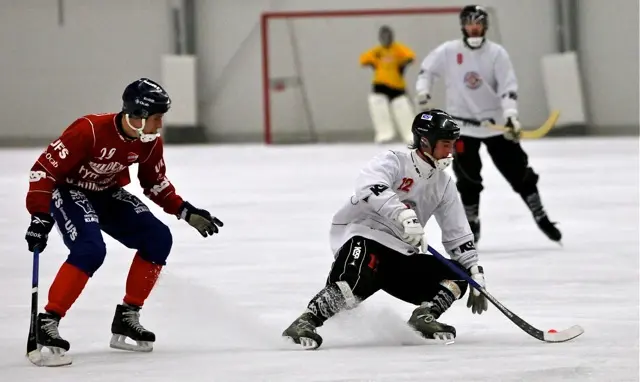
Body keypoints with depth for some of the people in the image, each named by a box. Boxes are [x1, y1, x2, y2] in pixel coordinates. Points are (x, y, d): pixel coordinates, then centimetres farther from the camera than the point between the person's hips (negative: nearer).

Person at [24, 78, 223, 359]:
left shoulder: (150, 142, -10)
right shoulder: (90, 131, -32)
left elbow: (155, 183, 9)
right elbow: (44, 168, -30)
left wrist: (186, 212, 0)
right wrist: (41, 216, -35)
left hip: (107, 194, 7)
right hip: (68, 191, -7)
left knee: (158, 239, -5)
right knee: (90, 250, -30)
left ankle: (127, 316, 4)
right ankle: (47, 322, -23)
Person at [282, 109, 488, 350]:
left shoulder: (443, 185, 10)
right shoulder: (393, 163, -10)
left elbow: (459, 236, 15)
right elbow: (369, 188, -33)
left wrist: (476, 275, 6)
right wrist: (405, 215, -46)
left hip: (399, 255, 7)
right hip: (361, 238, -7)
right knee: (359, 281, -38)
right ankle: (305, 323, -37)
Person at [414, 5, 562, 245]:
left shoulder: (497, 53, -8)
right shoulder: (448, 51, -5)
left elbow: (508, 88, -14)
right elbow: (428, 69, 11)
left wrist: (511, 116, -27)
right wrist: (422, 92, -6)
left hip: (496, 123, 0)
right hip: (462, 125, 0)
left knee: (519, 172, 2)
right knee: (468, 179, -2)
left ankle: (541, 218, 15)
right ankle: (471, 224, 15)